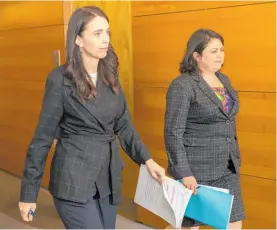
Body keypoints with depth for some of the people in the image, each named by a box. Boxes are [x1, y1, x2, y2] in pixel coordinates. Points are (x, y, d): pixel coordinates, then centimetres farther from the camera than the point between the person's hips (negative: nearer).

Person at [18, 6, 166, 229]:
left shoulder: (110, 76, 5)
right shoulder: (60, 79, -11)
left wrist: (147, 159, -2)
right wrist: (29, 192, -5)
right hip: (74, 180, -6)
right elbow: (43, 136, -7)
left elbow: (124, 125, 11)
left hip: (109, 179, 6)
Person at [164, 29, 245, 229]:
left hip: (227, 168, 7)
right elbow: (173, 133, -16)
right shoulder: (182, 85, -13)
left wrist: (234, 158, 16)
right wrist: (183, 172, -20)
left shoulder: (223, 79, 10)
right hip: (196, 169, -7)